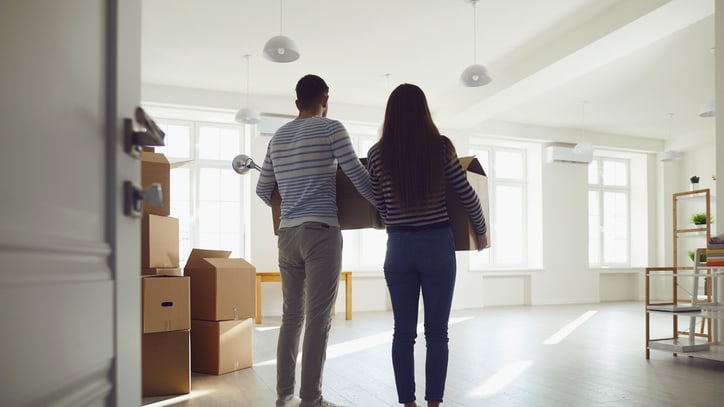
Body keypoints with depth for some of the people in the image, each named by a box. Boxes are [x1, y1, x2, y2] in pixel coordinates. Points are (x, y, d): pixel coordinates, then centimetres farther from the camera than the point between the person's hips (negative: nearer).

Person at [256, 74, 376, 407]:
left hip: (287, 233, 6)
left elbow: (263, 189, 20)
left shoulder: (278, 136, 17)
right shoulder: (331, 128, -1)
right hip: (321, 231, -6)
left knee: (291, 316, 11)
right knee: (318, 318, -3)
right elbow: (358, 176, -6)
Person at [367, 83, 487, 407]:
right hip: (438, 245, -1)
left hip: (399, 248, 1)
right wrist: (481, 232, 16)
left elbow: (380, 208, 4)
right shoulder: (441, 147, -4)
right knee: (437, 332, 7)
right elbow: (467, 195, 0)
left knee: (403, 332, 10)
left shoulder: (377, 154, -1)